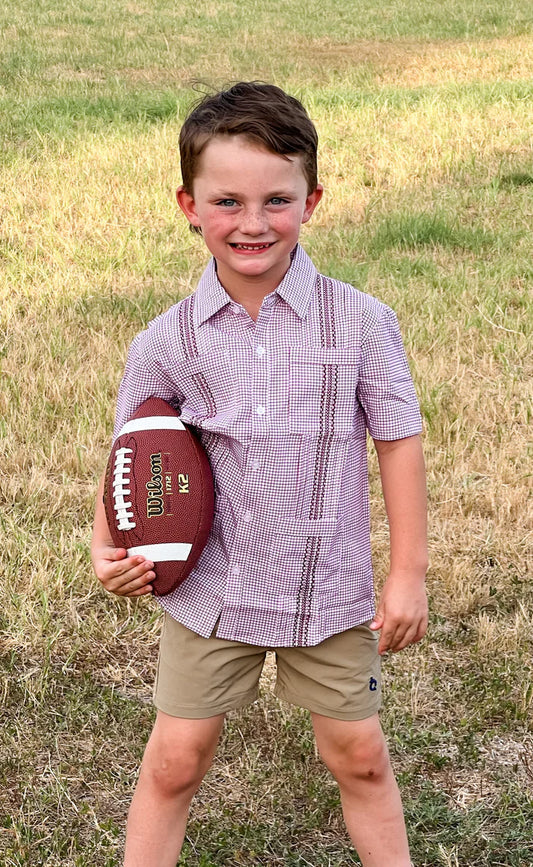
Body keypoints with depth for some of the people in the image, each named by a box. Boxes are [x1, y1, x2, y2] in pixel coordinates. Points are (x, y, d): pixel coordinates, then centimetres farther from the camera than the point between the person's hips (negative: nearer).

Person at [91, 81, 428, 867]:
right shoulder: (167, 343, -9)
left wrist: (408, 573, -5)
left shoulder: (360, 322, -13)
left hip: (329, 587, -1)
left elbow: (398, 441, -6)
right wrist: (107, 545, -9)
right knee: (175, 761, 11)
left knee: (359, 756, 14)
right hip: (210, 588, 1)